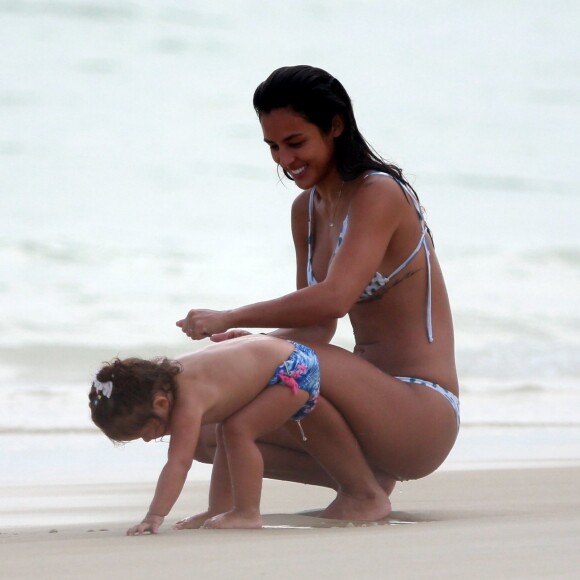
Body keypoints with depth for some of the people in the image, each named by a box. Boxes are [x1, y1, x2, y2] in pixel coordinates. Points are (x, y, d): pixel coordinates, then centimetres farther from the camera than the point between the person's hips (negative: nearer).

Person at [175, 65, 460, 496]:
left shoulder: (379, 194, -14)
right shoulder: (307, 209, 12)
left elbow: (334, 299, -27)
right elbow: (317, 329, 13)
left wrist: (230, 319, -21)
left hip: (422, 415, -8)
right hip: (373, 402, 9)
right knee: (205, 432, -1)